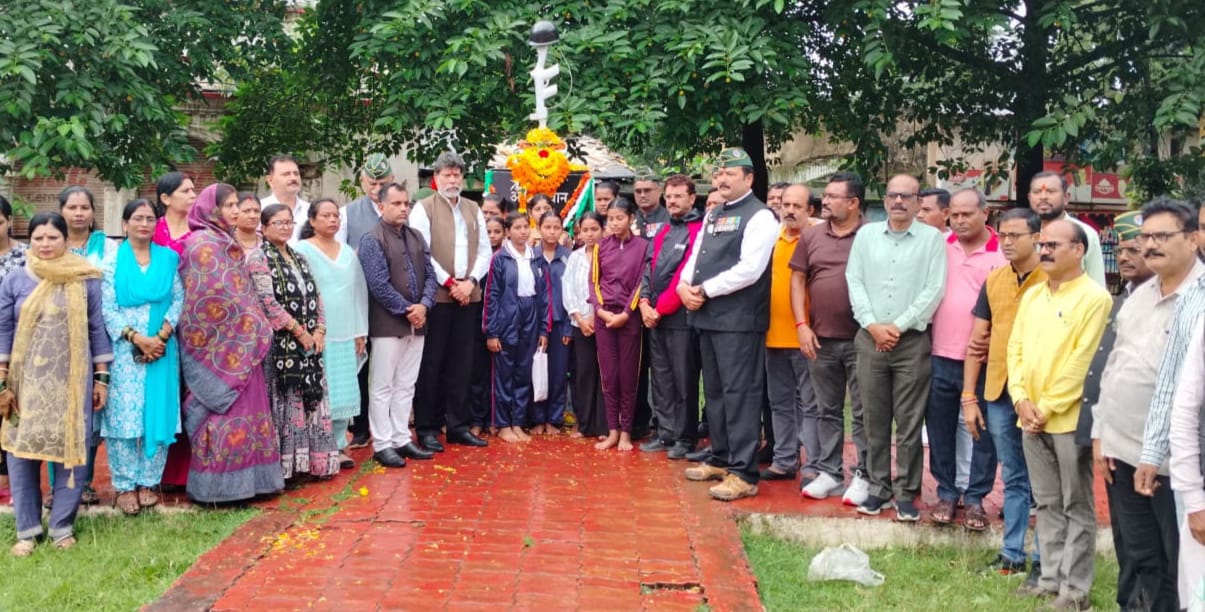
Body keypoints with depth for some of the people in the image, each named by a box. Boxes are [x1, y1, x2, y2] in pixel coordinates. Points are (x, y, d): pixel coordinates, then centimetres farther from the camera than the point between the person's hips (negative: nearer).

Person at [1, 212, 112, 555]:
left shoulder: (85, 281, 1)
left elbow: (97, 330, 4)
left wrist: (101, 378, 1)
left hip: (72, 380, -1)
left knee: (71, 450, 2)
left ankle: (62, 527, 14)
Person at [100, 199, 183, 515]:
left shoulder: (169, 258, 8)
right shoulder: (112, 262, 2)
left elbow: (179, 299, 4)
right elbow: (107, 308, -4)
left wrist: (162, 335, -10)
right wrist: (138, 339, -13)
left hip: (162, 348, 2)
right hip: (124, 351, -2)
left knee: (158, 414, 3)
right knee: (124, 415, -1)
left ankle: (148, 481, 14)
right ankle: (125, 485, 8)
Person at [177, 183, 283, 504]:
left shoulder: (227, 243, 17)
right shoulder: (203, 244, -11)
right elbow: (215, 296, -17)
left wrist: (255, 329, 10)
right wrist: (255, 330, -11)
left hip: (238, 343, 9)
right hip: (220, 344, -9)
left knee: (242, 407, 10)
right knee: (226, 410, -5)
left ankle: (238, 481, 17)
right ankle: (218, 484, 2)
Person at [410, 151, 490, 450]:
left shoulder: (473, 209, 14)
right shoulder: (424, 208, -1)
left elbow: (485, 250, 11)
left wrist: (471, 282, -4)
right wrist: (449, 283, -12)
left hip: (469, 296, 5)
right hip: (437, 296, -4)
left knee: (462, 364, 9)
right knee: (431, 364, 1)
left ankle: (459, 425, 17)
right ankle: (426, 428, 9)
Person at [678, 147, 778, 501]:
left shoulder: (759, 216, -8)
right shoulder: (712, 216, 19)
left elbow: (749, 269, -18)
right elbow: (696, 256, 18)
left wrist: (705, 290, -13)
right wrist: (685, 286, -3)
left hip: (739, 319, -9)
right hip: (707, 316, 9)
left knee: (739, 393, -6)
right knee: (714, 392, 16)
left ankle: (743, 474, -1)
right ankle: (720, 459, 29)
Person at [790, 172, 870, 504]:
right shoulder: (811, 236, 8)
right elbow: (798, 280, 10)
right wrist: (802, 325, 1)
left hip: (861, 339, -4)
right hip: (820, 339, 4)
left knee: (863, 412, 3)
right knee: (827, 410, 13)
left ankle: (863, 475, 13)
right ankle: (828, 471, 23)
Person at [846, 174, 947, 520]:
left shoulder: (932, 238, 1)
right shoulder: (866, 235, 10)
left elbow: (934, 290, -6)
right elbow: (854, 281, 5)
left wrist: (898, 326, -10)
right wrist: (872, 325, -7)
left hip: (912, 341, -3)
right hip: (870, 339, 3)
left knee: (909, 423, 2)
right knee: (875, 420, 8)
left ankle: (906, 493, 11)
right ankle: (879, 488, 19)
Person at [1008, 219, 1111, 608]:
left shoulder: (1094, 298, -8)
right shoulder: (1032, 295, 13)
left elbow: (1082, 362, -14)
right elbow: (1015, 349, 10)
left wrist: (1048, 407, -14)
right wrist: (1022, 399, -2)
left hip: (1069, 418, -6)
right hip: (1031, 418, 6)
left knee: (1076, 506, 3)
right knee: (1047, 503, 14)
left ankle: (1075, 587, 11)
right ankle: (1051, 577, 24)